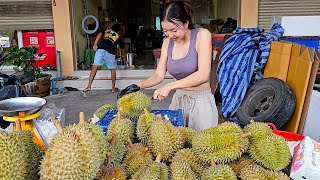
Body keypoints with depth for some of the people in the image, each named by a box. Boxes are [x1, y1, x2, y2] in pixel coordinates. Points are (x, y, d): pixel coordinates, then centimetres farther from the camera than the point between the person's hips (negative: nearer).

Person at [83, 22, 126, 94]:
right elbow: (123, 50, 41)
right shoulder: (118, 37, 31)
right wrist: (125, 59, 55)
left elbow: (100, 34, 6)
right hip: (110, 52, 0)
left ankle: (89, 86, -8)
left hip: (100, 49, 0)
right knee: (113, 70, 16)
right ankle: (113, 88, 23)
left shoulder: (106, 30, 29)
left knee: (95, 66, 0)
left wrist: (95, 44, -4)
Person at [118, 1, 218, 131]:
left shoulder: (202, 35, -12)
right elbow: (159, 75, 4)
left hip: (201, 100, -4)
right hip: (178, 99, 4)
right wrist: (138, 86, -14)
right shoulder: (167, 43, 3)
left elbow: (203, 75, -20)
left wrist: (170, 86, -25)